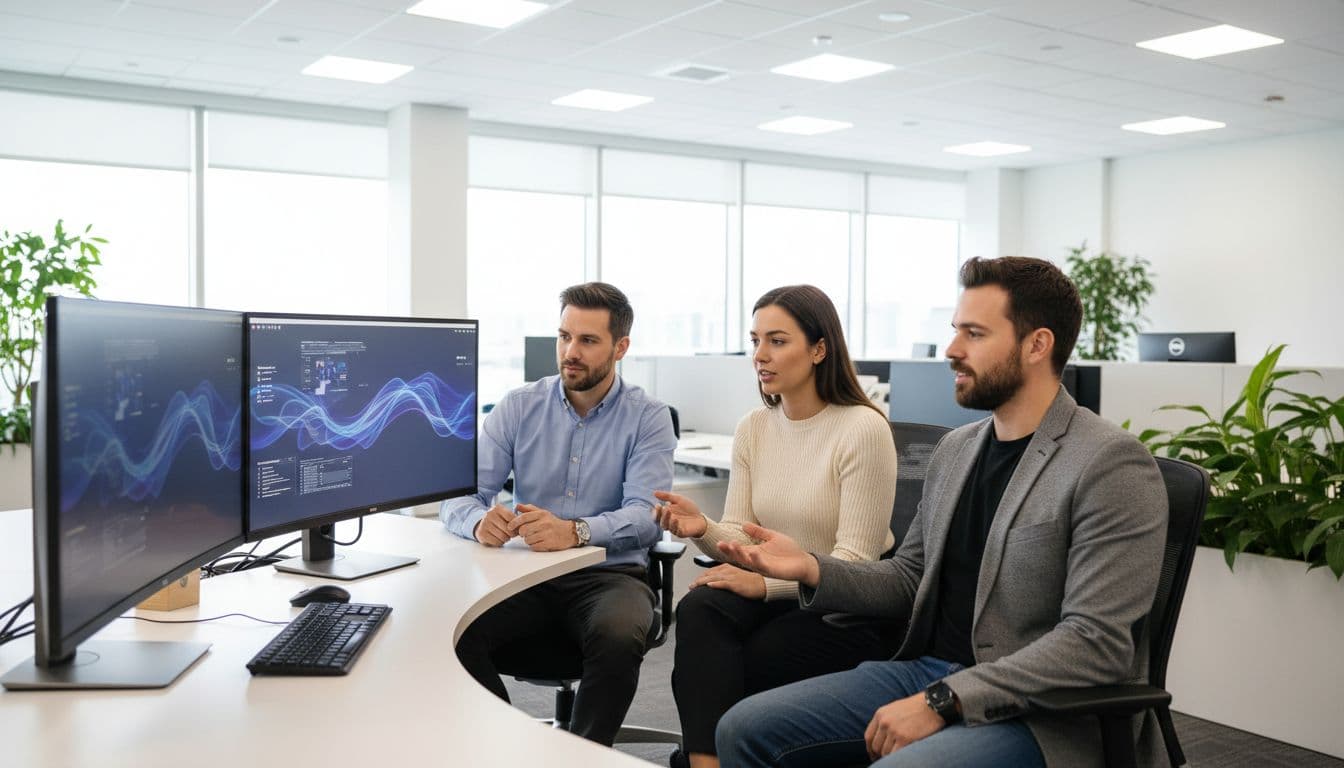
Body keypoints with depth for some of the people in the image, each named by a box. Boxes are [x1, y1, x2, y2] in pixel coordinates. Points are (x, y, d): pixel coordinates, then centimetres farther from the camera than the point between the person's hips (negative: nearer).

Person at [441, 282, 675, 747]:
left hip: (609, 575, -2)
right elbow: (459, 495, 0)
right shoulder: (518, 407, 6)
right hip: (527, 575, 2)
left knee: (619, 638, -35)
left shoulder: (647, 418, -1)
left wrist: (574, 531, -35)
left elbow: (646, 516, -14)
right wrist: (479, 522, -26)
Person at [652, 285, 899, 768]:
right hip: (775, 595, 5)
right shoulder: (753, 428, 4)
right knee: (699, 609, -27)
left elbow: (855, 561, -17)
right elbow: (742, 538, 3)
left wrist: (766, 583, -26)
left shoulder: (863, 429, -15)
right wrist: (704, 530, -19)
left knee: (703, 674, -22)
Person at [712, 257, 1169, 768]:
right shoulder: (954, 450, 11)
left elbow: (1097, 644, -19)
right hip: (928, 670, 8)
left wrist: (940, 703, -22)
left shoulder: (1110, 465, -13)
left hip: (1040, 712, -7)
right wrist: (812, 569, -1)